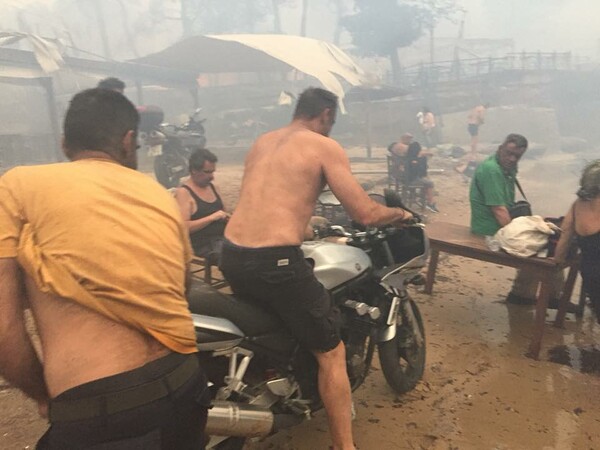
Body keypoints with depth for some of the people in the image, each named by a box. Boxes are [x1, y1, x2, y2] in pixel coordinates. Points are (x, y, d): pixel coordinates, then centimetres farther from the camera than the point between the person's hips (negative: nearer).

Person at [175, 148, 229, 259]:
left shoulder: (211, 187, 15)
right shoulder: (183, 192, -7)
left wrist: (227, 218, 5)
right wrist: (211, 218, -20)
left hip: (223, 237, 7)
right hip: (203, 244, -7)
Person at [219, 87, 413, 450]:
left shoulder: (261, 142, 18)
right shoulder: (325, 147, -2)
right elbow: (365, 214, -7)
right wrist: (400, 213, 14)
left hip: (231, 255, 8)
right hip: (275, 261, -7)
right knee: (331, 353, 8)